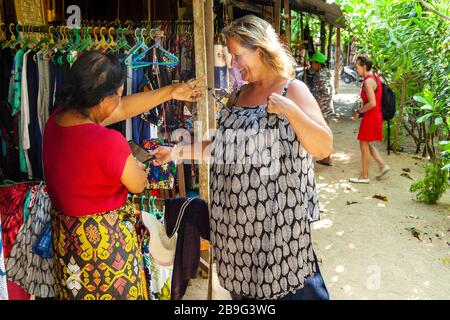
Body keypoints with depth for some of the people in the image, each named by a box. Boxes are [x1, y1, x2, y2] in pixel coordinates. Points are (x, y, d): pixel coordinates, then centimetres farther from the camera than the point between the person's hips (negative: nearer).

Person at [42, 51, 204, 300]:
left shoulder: (59, 117, -7)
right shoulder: (107, 141, -32)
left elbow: (123, 109, 3)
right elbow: (138, 185, -15)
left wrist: (171, 92, 9)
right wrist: (136, 165, 8)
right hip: (103, 238, -7)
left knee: (78, 291, 26)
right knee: (114, 291, 17)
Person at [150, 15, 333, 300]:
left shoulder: (293, 90, -5)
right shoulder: (238, 95, 12)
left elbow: (324, 148, -12)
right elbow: (221, 146, 13)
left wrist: (289, 110, -21)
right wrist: (177, 152, 6)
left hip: (279, 212, -5)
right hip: (238, 213, 6)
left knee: (288, 282, 5)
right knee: (244, 280, 16)